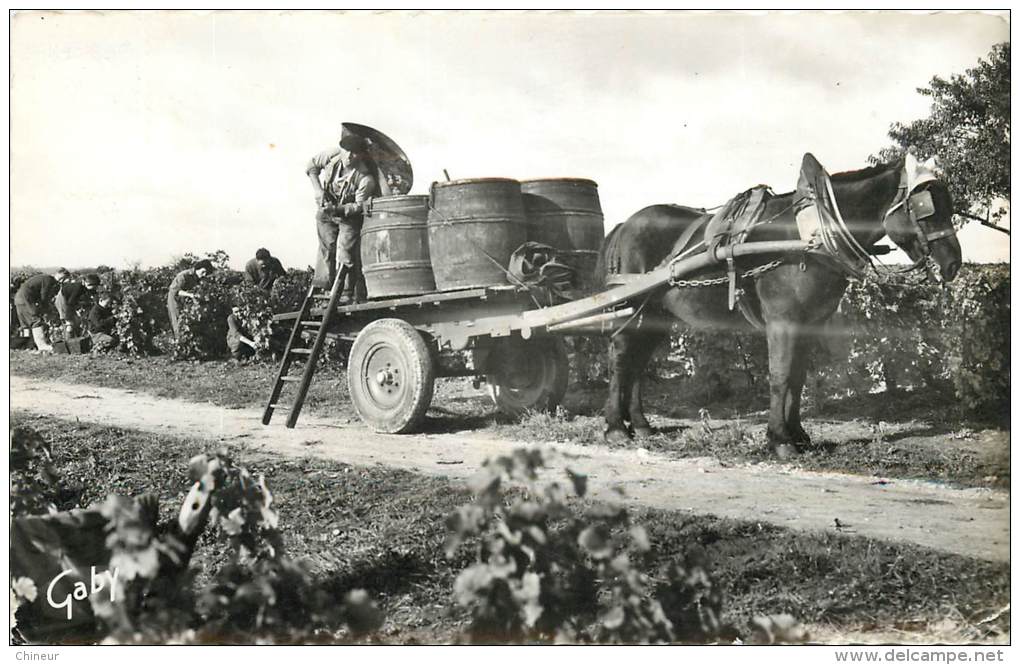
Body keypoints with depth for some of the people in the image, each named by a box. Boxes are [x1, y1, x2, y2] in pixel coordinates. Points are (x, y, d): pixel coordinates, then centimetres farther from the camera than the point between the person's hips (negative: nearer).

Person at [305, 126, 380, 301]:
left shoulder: (366, 178, -29)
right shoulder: (332, 155, -19)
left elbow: (358, 206, -23)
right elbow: (311, 167, 0)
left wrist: (338, 209, -37)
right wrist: (318, 190, -12)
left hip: (350, 214, -4)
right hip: (326, 210, 4)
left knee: (346, 252, -13)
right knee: (327, 247, 3)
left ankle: (348, 293, -8)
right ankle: (323, 288, 6)